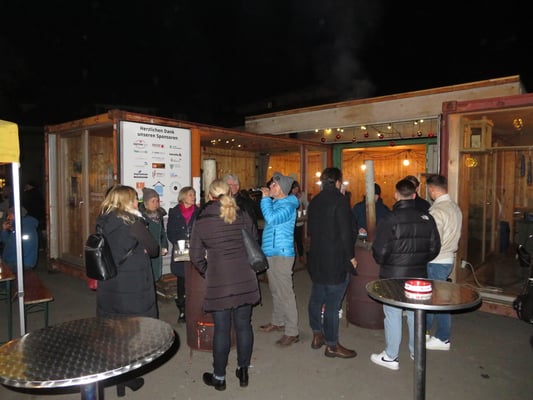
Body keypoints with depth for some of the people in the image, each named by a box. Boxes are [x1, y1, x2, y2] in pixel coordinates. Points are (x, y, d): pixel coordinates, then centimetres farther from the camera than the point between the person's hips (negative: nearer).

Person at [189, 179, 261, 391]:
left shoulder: (201, 221, -3)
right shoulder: (243, 216, 3)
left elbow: (196, 256, -1)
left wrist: (207, 273, 16)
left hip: (218, 282, -2)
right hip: (245, 279, 3)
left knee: (222, 329, 8)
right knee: (244, 325, 13)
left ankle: (219, 377, 25)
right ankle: (243, 371, 29)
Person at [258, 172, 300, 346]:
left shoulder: (288, 205, -15)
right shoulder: (274, 202, 12)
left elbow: (271, 218, -29)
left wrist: (265, 198, -20)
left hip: (281, 254, -9)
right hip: (270, 253, 9)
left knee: (285, 293, -5)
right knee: (275, 291, 19)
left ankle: (292, 332, 4)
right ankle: (278, 321, 34)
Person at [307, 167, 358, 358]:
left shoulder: (314, 201, 9)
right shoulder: (339, 200, -14)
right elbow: (346, 232, -17)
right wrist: (351, 256, -8)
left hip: (316, 259, 8)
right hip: (336, 260, -7)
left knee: (316, 297, 17)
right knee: (332, 303, 1)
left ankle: (317, 335, 30)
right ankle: (332, 345, 11)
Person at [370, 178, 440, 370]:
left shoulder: (389, 220, -18)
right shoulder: (427, 218, -3)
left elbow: (379, 251, -16)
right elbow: (435, 248, 4)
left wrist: (384, 263, 6)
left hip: (393, 276, -5)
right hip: (418, 275, 5)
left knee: (393, 315, 6)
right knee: (415, 313, 18)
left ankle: (391, 357, 17)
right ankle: (417, 351, 34)